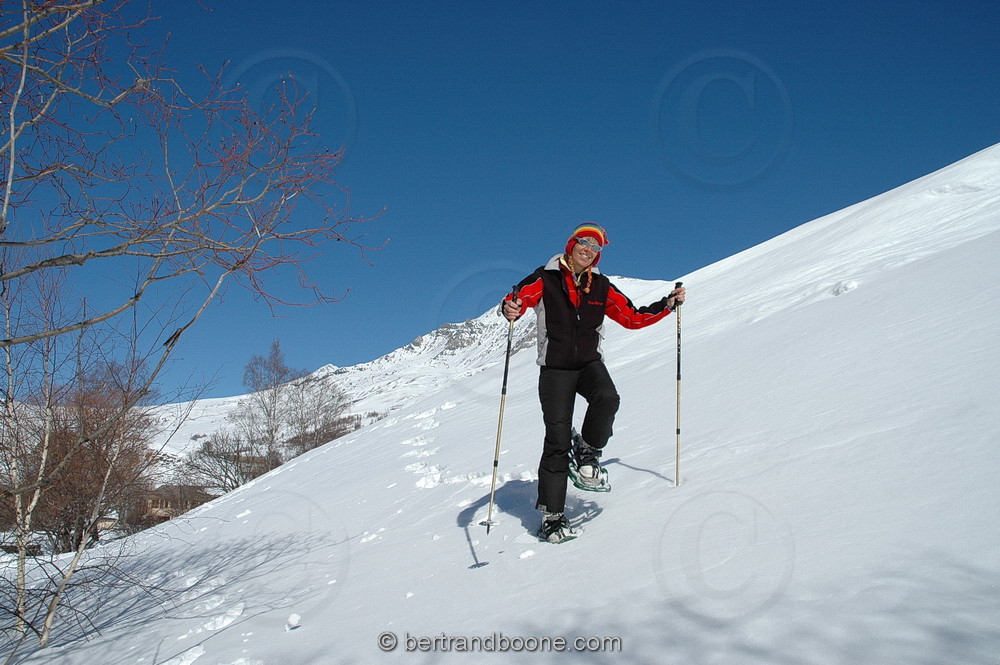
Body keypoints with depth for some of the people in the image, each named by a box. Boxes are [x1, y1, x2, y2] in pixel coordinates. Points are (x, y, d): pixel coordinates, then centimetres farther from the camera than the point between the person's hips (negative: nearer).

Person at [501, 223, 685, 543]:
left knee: (607, 398, -31)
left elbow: (633, 317, 14)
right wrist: (511, 309, -37)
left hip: (590, 363, 3)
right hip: (555, 368, -2)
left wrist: (667, 304, 4)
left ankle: (588, 451, -3)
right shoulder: (545, 279, -2)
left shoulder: (601, 287, 9)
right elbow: (517, 298, -14)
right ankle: (552, 514, 3)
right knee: (557, 439, -7)